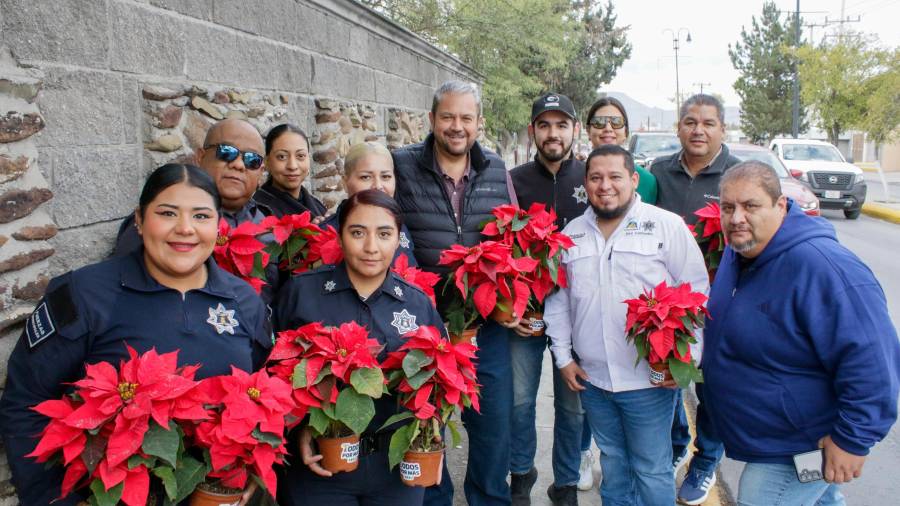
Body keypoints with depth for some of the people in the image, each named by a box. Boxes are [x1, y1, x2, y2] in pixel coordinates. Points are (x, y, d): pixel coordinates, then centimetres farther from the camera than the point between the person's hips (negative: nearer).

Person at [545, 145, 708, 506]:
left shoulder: (668, 226, -5)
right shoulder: (571, 234, 8)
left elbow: (696, 293, -5)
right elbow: (557, 298, 13)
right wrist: (563, 356, 9)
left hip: (650, 379, -4)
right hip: (590, 378, 4)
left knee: (652, 470, 6)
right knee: (612, 462, 19)